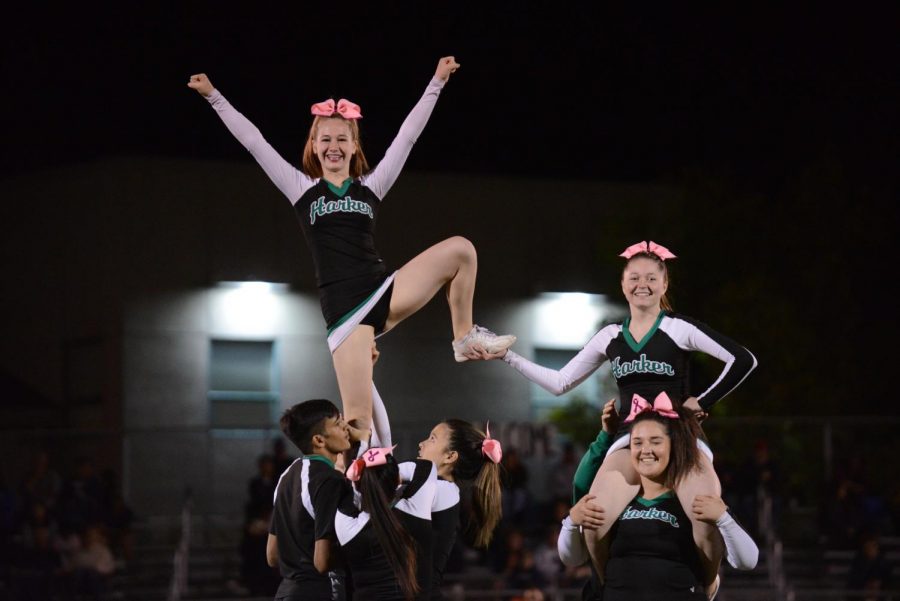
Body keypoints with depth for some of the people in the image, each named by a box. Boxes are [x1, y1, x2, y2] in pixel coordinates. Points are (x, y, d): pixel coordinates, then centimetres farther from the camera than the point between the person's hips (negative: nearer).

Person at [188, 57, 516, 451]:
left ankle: (465, 337, 4)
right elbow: (253, 142, 9)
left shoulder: (371, 186, 15)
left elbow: (408, 136, 15)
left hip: (385, 292, 2)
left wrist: (437, 83, 13)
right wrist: (213, 96, 7)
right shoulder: (302, 189, 11)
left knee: (459, 250, -14)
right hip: (343, 309, -2)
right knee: (357, 418, -11)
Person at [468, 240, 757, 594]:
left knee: (706, 524, -31)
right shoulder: (610, 337, 12)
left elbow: (743, 360, -5)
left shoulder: (680, 329, 0)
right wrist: (505, 356, 10)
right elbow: (560, 383, 15)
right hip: (630, 438, 3)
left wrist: (704, 402, -4)